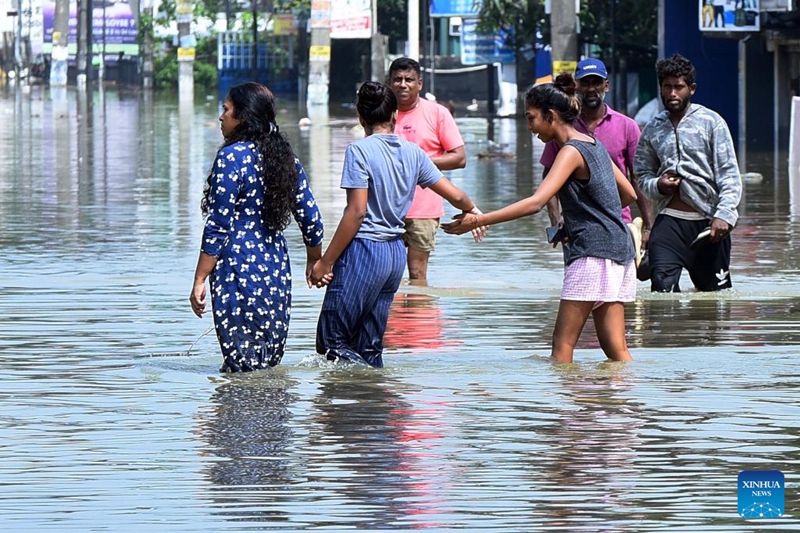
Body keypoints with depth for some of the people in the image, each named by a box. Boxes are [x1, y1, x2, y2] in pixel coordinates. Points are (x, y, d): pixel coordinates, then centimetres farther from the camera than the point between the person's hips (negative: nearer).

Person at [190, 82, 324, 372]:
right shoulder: (286, 157, 9)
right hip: (278, 272, 7)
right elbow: (310, 217, 13)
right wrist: (315, 262, 29)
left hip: (239, 272, -7)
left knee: (242, 368, -3)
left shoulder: (232, 157, -11)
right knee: (269, 365, 11)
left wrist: (199, 281, -10)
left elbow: (218, 228, -13)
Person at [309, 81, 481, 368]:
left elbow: (356, 212, -16)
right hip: (396, 253, 7)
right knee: (369, 346, 11)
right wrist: (473, 210, 37)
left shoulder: (360, 150, -10)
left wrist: (325, 262, -11)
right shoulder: (413, 153, 7)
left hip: (364, 250, -7)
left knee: (331, 344, -3)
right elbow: (455, 196, 13)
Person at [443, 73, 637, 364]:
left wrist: (479, 220, -27)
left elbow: (536, 203, -24)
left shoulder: (571, 152, -12)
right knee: (615, 348, 7)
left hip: (593, 255, -9)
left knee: (563, 343, -9)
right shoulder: (594, 144, 16)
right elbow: (629, 194, 24)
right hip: (619, 253, 9)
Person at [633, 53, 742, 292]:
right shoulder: (652, 129, 13)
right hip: (670, 220, 2)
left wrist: (724, 215, -17)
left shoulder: (711, 122, 1)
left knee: (715, 288, 3)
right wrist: (657, 185, -4)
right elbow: (643, 173, 20)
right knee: (662, 283, -15)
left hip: (708, 221, -2)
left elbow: (729, 174, -4)